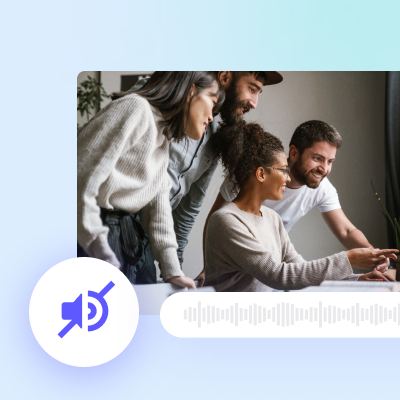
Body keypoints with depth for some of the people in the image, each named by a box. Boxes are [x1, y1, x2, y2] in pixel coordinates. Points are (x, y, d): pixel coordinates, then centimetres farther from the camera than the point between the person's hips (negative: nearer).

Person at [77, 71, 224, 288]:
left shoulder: (164, 139, 19)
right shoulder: (135, 108, -12)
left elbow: (158, 205, 15)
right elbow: (83, 176, -19)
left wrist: (172, 271, 7)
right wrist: (101, 254, -20)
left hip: (129, 236, 9)